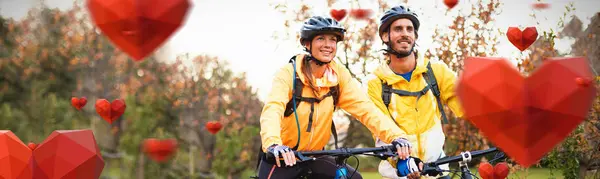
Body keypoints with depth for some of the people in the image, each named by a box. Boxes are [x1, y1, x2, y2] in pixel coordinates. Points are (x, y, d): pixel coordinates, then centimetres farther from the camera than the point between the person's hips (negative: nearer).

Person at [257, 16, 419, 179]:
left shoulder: (339, 75, -7)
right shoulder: (288, 74, -18)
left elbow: (365, 108, -16)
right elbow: (272, 110, -33)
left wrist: (396, 136, -33)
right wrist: (273, 145, -54)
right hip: (282, 157, -4)